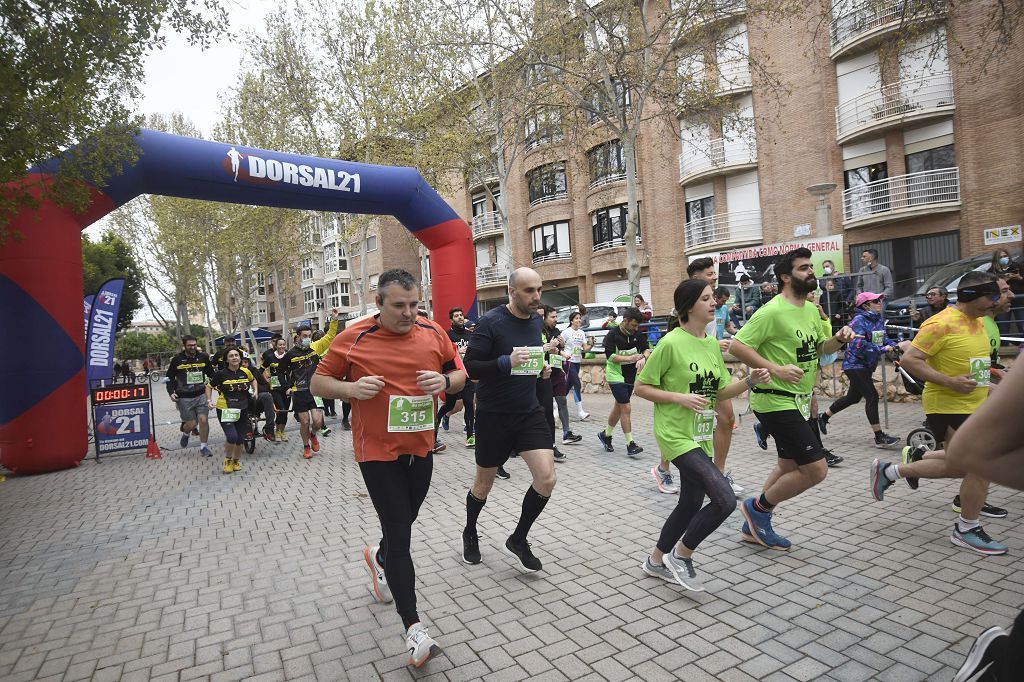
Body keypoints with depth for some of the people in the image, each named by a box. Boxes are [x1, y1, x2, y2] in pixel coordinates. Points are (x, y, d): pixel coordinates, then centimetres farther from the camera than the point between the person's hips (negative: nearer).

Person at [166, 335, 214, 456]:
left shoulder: (203, 357, 3)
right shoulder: (177, 360, -3)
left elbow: (211, 374, 14)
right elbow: (170, 377, 6)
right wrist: (171, 392, -5)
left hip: (201, 395, 2)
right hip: (184, 397, -1)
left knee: (203, 420, -9)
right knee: (191, 424, -2)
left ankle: (203, 447, 6)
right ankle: (185, 434, 36)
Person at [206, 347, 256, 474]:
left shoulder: (246, 372, -1)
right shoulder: (221, 374, -9)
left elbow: (253, 380, 23)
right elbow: (209, 386, 6)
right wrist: (209, 401, -4)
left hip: (242, 410, 4)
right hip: (225, 410, -3)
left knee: (240, 439, 9)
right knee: (232, 437, -18)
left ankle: (236, 460, 36)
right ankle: (228, 459, 11)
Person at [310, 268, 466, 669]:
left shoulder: (433, 333, -3)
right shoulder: (353, 338, -11)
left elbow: (460, 373, 8)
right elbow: (318, 383, -2)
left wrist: (445, 381, -15)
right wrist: (351, 388, -21)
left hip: (421, 449, 4)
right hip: (378, 453, -4)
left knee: (404, 521, 22)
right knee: (400, 535, -4)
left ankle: (378, 557, 56)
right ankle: (413, 627, 8)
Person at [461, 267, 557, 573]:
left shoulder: (537, 320, 5)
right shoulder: (491, 322, -15)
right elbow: (470, 367, -17)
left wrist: (541, 368, 1)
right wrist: (506, 362, -30)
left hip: (530, 412, 5)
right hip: (493, 414, -5)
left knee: (546, 479, -7)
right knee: (484, 482, 14)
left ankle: (518, 539, 18)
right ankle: (470, 533, 43)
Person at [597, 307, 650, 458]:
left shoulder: (638, 334, 1)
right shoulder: (612, 335, -14)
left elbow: (646, 349, 3)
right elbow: (611, 356, -19)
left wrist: (643, 358, -20)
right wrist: (631, 358, -24)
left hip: (631, 376, 6)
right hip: (616, 376, -6)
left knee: (619, 407, 15)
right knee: (626, 408, -10)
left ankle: (606, 434, 34)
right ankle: (630, 444, -5)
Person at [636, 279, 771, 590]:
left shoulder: (713, 344, 8)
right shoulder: (671, 343, -14)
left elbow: (720, 392, 13)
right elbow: (640, 387, -10)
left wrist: (750, 381, -3)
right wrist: (679, 397, -20)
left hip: (701, 436, 8)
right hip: (676, 435, -8)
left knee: (691, 504, 15)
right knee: (725, 499, -16)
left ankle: (656, 561, 36)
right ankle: (681, 556, 7)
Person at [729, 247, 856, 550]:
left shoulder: (811, 310, 11)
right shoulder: (772, 311, -18)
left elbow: (819, 347, 21)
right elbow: (736, 346, -21)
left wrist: (838, 340, 0)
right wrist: (776, 369, -26)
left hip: (798, 400, 10)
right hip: (776, 401, -10)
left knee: (789, 466, 19)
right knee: (816, 469, -9)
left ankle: (755, 526, 32)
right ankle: (758, 507, 12)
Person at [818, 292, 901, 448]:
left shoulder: (879, 319, 8)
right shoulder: (859, 320, -16)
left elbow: (883, 339, 13)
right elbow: (859, 343, -27)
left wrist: (894, 345, -7)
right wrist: (882, 349, -26)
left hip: (867, 365, 9)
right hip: (855, 364, -9)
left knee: (853, 397, 17)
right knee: (872, 396, -10)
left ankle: (824, 417, 34)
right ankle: (879, 437, -4)